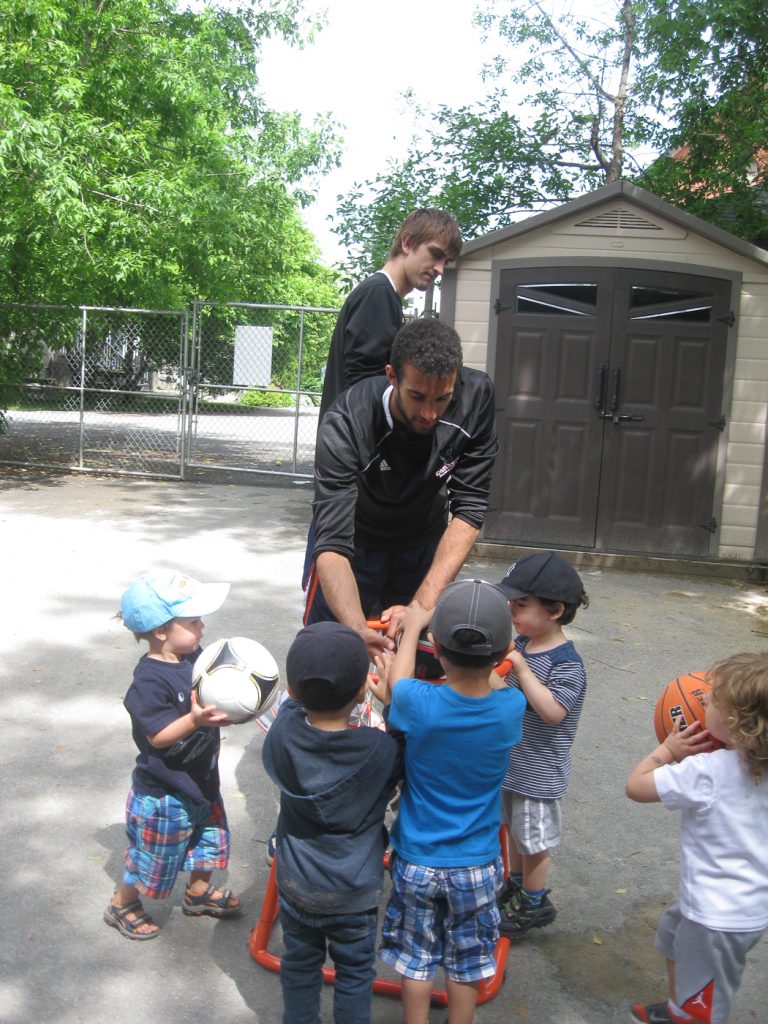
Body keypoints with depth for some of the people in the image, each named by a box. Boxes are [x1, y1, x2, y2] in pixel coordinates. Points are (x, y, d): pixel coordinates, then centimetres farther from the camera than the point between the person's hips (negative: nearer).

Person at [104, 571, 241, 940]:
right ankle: (122, 906, 39)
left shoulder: (193, 656, -5)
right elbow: (159, 736, -30)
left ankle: (199, 893, 50)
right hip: (163, 791, -8)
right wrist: (194, 720, -44)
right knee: (153, 855, 12)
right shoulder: (150, 681, -30)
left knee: (210, 836, 25)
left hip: (200, 777, 8)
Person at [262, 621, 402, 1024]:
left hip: (296, 884, 2)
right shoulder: (380, 749, -27)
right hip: (355, 891, -2)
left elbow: (293, 700, 1)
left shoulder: (283, 733, -20)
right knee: (354, 974, 19)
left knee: (299, 966, 24)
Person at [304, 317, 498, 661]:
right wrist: (358, 629, -59)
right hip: (355, 535, -2)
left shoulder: (476, 397, -28)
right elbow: (332, 544, -40)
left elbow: (469, 509, -26)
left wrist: (423, 603, -38)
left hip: (425, 539, 3)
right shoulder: (346, 423, -36)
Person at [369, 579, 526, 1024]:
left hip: (416, 862, -1)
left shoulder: (417, 704, -25)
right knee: (467, 966, 21)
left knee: (417, 962, 19)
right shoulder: (511, 708, -20)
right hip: (476, 866, 1)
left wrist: (412, 625, 13)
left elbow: (396, 680, -2)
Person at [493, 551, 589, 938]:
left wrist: (521, 667, -36)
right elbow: (502, 685, 15)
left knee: (534, 840, 11)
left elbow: (553, 712, -35)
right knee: (514, 828, 25)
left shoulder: (567, 663, -24)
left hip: (540, 771, -8)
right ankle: (515, 884, 46)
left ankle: (534, 904, 30)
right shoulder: (520, 643, -1)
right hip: (511, 760, 8)